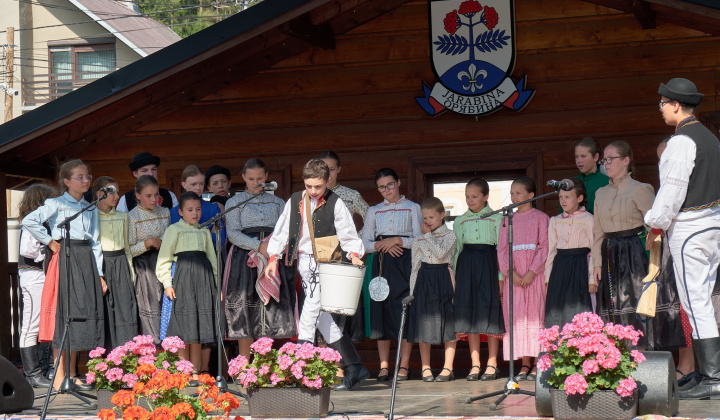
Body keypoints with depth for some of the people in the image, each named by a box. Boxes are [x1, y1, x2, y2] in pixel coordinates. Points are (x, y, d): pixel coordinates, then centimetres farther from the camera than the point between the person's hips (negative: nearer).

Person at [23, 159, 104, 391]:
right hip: (65, 259, -6)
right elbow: (29, 221, -14)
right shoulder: (56, 204, -1)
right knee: (65, 312, -8)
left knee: (84, 312, 4)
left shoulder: (91, 209, 17)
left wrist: (99, 274, 12)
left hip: (86, 261, 6)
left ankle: (71, 375, 12)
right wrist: (49, 242, -9)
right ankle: (59, 375, -4)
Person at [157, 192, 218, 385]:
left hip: (203, 276, 5)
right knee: (184, 326, -7)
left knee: (200, 324, 4)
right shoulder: (174, 230, 2)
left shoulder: (204, 232, 18)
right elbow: (164, 258, -1)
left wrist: (217, 283, 17)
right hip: (183, 274, -5)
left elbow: (212, 258, 22)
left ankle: (194, 372, 9)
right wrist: (167, 283, -9)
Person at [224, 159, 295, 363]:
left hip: (275, 259, 2)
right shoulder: (235, 202, 9)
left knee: (273, 311, -4)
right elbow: (233, 233, -3)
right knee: (246, 311, -6)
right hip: (245, 260, -2)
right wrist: (259, 246, -16)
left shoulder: (277, 202, 18)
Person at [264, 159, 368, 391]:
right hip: (304, 262, 6)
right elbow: (281, 231, 16)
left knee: (309, 315, -14)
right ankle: (354, 367, 14)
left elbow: (348, 235, -1)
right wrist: (273, 257, 10)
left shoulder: (335, 204, -4)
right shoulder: (295, 202, 9)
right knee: (322, 319, 7)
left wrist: (354, 254, -17)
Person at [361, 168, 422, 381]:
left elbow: (419, 240, 0)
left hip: (405, 262, -2)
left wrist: (398, 240, -12)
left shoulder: (412, 208, 7)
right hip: (382, 264, 3)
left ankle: (404, 365, -1)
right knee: (381, 312, -1)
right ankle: (384, 366, 3)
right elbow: (366, 243, 9)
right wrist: (381, 246, -9)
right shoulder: (374, 211, 15)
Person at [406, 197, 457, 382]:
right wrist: (412, 290, 7)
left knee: (448, 323, -3)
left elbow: (440, 253, -18)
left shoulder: (449, 235, -1)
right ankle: (425, 368, 10)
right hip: (424, 280, 3)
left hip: (443, 279, -3)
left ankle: (448, 367, 1)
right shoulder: (419, 240, 9)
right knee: (424, 324, 3)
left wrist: (428, 235, -10)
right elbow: (415, 266, 11)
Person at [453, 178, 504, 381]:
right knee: (469, 313, 1)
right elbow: (456, 249, 15)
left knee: (490, 311, -5)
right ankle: (475, 364, 5)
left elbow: (501, 247, 1)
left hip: (489, 265, -3)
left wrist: (501, 277, -6)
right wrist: (453, 277, 7)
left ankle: (492, 363, 1)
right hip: (466, 265, 3)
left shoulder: (496, 218, 4)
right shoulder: (460, 221, 14)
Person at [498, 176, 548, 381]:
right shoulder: (508, 220, 14)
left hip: (534, 275, -4)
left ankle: (538, 365, -2)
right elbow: (502, 249, 8)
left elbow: (544, 247, -5)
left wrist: (532, 272, -15)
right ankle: (525, 364, 7)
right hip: (514, 275, 4)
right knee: (517, 317, 2)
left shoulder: (540, 218, 2)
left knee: (535, 315, -5)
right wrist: (510, 272, -7)